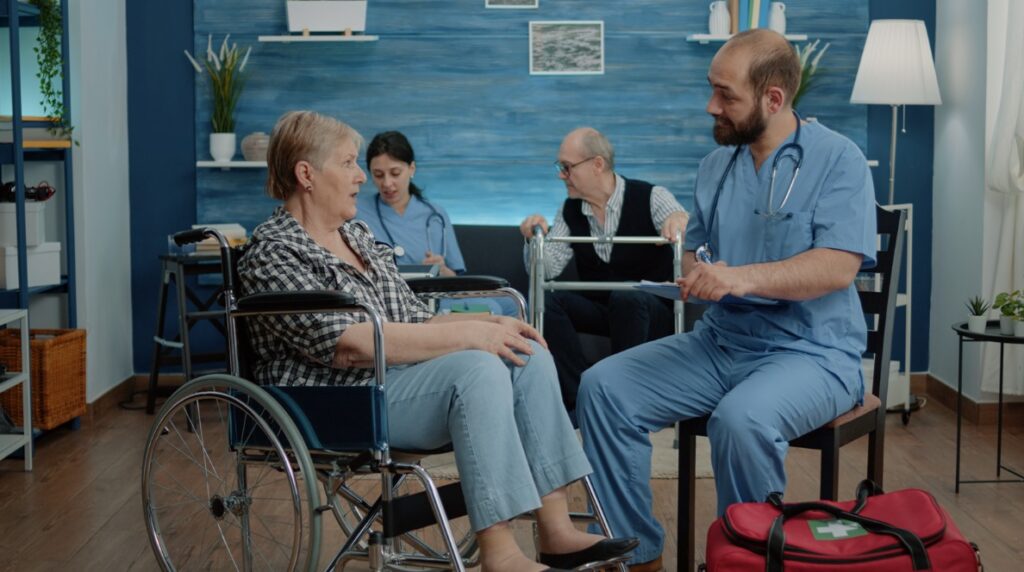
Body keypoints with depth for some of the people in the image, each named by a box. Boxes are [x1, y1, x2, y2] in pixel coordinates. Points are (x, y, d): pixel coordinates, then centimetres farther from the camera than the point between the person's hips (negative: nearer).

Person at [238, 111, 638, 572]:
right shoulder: (273, 252, -10)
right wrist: (469, 334, -24)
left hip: (398, 378, 8)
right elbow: (349, 344, -22)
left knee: (528, 354, -11)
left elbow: (412, 322, 17)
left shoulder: (357, 235, 16)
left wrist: (487, 323, -2)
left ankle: (556, 530, -14)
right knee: (477, 367, -29)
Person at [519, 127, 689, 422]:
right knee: (547, 301, -22)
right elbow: (547, 270, 2)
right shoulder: (570, 211, 6)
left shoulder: (650, 197, -8)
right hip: (598, 308, 4)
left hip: (651, 311, -4)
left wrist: (680, 223, -46)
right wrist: (537, 239, -19)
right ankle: (580, 399, -18)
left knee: (626, 298, -36)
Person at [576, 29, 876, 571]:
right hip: (719, 341, 7)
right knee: (604, 388, -11)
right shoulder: (715, 166, 11)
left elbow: (838, 267, -19)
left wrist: (743, 277, -31)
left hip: (810, 350, -6)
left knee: (743, 420, -37)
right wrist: (694, 275, -3)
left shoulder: (838, 159, -8)